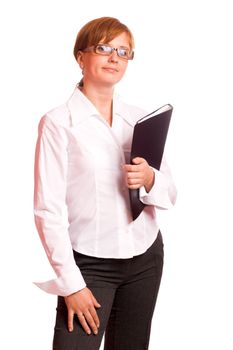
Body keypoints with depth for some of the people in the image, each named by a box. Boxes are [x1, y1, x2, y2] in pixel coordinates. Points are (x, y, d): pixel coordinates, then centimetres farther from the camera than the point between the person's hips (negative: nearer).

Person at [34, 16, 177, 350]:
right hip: (88, 262, -5)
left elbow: (170, 196, 8)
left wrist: (150, 180, -15)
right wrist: (71, 284, -14)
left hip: (145, 259, 5)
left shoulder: (140, 119, 7)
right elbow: (48, 210, -11)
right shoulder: (58, 122, -8)